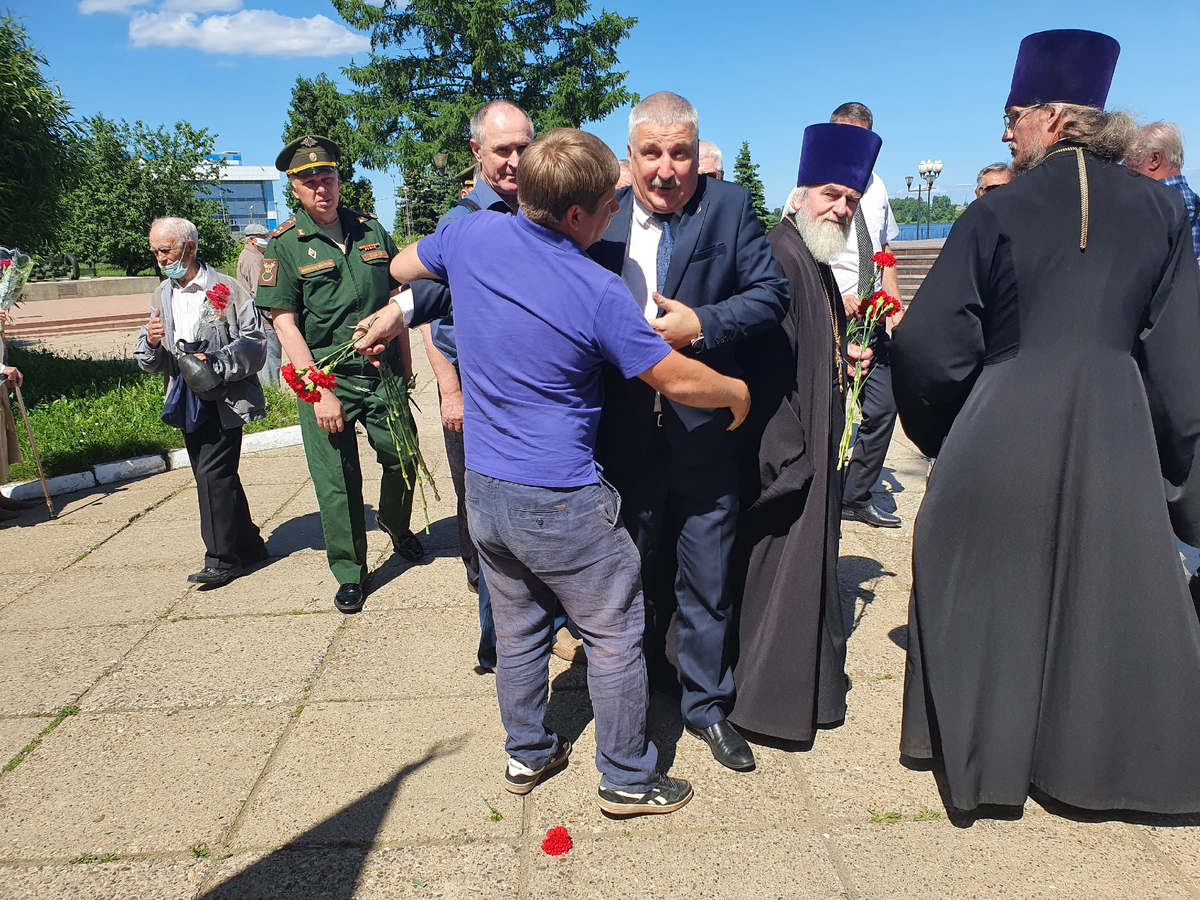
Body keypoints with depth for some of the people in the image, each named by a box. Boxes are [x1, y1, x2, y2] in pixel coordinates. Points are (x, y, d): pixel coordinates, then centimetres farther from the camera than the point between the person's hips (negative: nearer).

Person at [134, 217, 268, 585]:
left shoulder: (226, 288, -5)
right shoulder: (161, 295, 13)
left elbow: (255, 344, -8)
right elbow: (148, 361, 12)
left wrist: (216, 363, -21)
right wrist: (151, 342, -10)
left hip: (223, 399, -7)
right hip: (186, 402, 7)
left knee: (213, 475, -11)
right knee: (215, 477, 11)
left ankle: (221, 559, -1)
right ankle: (248, 545, 24)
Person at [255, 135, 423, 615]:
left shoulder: (371, 229, 8)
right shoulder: (283, 245, -3)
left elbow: (395, 300, 14)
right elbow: (285, 324, -7)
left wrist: (405, 367, 10)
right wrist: (319, 392, -14)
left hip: (382, 372, 3)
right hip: (326, 377, -3)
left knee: (402, 457, 7)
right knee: (337, 483, 3)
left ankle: (395, 524, 40)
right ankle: (350, 574, 21)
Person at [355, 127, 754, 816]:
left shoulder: (475, 233, -4)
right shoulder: (600, 294, -19)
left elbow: (403, 265, 16)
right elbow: (680, 381, -11)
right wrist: (738, 392, 7)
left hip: (484, 490, 7)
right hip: (559, 501, -6)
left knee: (518, 628, 22)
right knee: (616, 633, 11)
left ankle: (527, 754, 39)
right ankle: (629, 779, 25)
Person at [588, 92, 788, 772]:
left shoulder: (730, 207, -2)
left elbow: (771, 293, -8)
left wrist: (700, 326, -19)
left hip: (704, 431, -2)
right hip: (626, 430, 2)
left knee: (706, 579, 10)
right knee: (637, 573, 20)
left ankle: (707, 704, 30)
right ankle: (647, 686, 43)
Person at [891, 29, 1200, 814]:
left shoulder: (999, 213, -6)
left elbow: (929, 342, -8)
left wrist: (938, 428, 8)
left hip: (1004, 428, -2)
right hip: (1114, 431, 3)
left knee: (992, 592, 13)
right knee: (1112, 594, 15)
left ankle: (983, 748, 27)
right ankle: (1100, 756, 28)